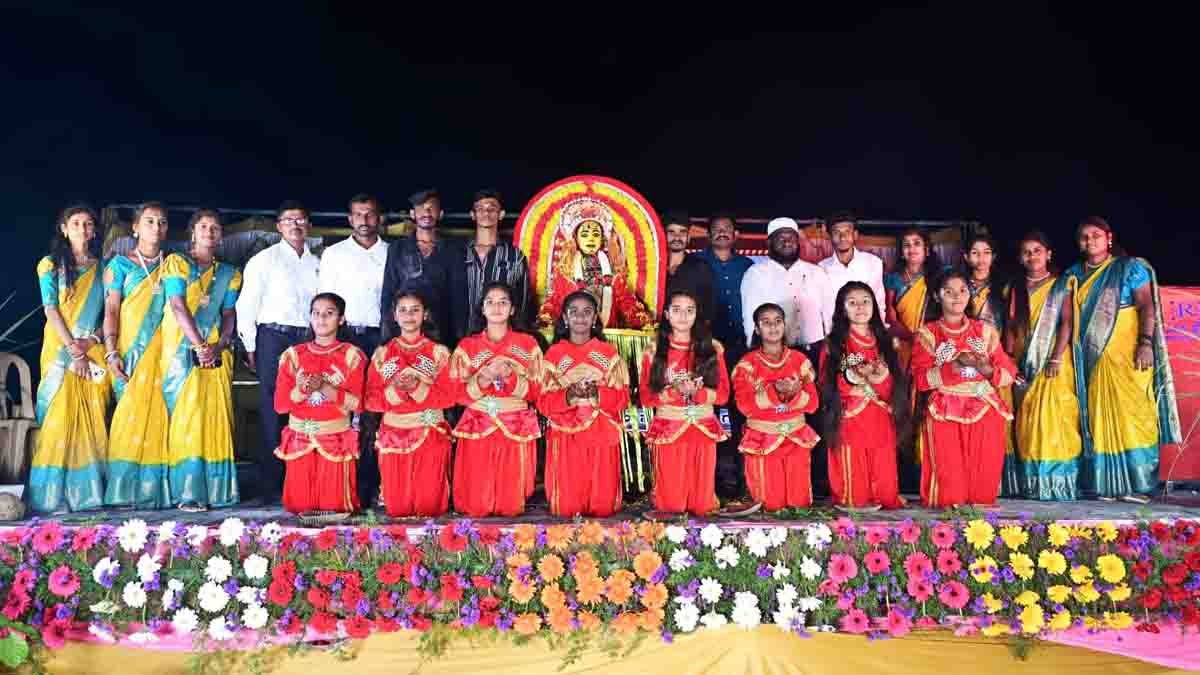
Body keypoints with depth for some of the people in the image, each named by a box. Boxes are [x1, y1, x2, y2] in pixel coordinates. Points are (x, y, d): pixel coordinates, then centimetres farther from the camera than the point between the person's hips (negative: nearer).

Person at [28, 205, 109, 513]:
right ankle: (53, 495, -5)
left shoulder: (103, 267, 12)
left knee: (93, 420, 0)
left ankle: (89, 491, 4)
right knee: (58, 417, -7)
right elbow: (51, 311, -3)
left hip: (95, 351, 2)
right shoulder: (50, 265, 6)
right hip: (61, 350, -2)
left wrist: (91, 340, -9)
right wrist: (73, 349, -12)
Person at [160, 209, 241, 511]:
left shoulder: (228, 273, 15)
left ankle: (216, 489, 6)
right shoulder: (177, 262, 4)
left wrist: (219, 346, -12)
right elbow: (178, 307, -8)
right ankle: (187, 493, -5)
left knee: (216, 418, 2)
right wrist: (199, 346, -18)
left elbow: (229, 315, 7)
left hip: (217, 353, 3)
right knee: (185, 416, -6)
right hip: (183, 350, -3)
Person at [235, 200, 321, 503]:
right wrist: (250, 348, -2)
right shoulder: (264, 260, 5)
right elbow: (247, 306, 2)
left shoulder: (317, 263, 15)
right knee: (273, 411, -3)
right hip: (274, 338, -3)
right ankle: (272, 486, 2)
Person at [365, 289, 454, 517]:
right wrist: (396, 389, -17)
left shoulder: (438, 352, 2)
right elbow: (372, 401, 0)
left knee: (429, 505, -1)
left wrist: (417, 387, -19)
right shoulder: (382, 353, 5)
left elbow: (448, 397, -5)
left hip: (430, 436, -1)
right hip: (393, 436, 1)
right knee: (396, 507, 3)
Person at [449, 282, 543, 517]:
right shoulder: (467, 346, 6)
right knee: (475, 505, -3)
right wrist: (484, 378, -17)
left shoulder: (528, 344, 5)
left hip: (516, 429, 0)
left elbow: (534, 391, 1)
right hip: (478, 429, 0)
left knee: (511, 504, 0)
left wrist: (510, 376, -16)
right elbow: (459, 393, 1)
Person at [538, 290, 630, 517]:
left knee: (602, 506, -1)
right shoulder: (554, 353, 5)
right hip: (565, 436, 0)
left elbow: (622, 398, 0)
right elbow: (544, 402, -1)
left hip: (601, 435, 1)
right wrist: (568, 396, -19)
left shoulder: (609, 353, 7)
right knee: (566, 506, -2)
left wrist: (597, 394, -18)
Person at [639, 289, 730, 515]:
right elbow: (646, 397, 0)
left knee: (701, 502, 5)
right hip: (668, 430, -1)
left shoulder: (712, 349, 5)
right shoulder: (654, 351, 2)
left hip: (703, 430, 1)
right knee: (670, 499, 0)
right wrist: (673, 392, -17)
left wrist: (697, 392, -15)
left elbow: (722, 393, 3)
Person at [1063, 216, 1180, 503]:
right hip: (1091, 358, 4)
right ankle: (1103, 483, 5)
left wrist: (1146, 343, -17)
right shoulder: (1073, 274, 13)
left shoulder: (1130, 267, 2)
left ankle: (1134, 483, -3)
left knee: (1129, 414, -6)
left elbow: (1147, 307, -6)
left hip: (1126, 354, -4)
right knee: (1097, 418, 2)